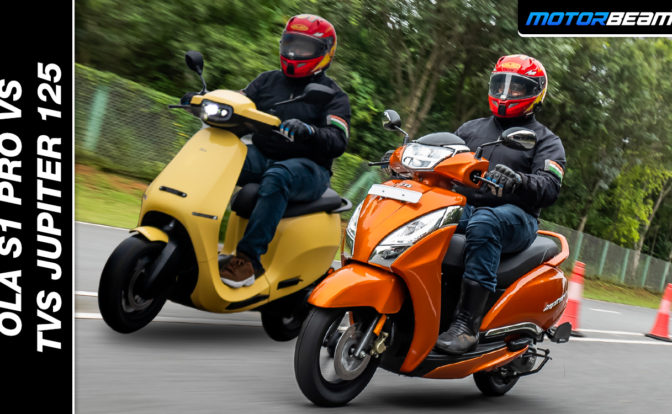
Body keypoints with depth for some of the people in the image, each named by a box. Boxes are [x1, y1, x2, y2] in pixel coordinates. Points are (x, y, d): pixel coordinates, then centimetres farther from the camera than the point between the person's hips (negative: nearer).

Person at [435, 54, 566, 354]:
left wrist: (518, 181, -29)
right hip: (463, 210, 4)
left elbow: (549, 187, -6)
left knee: (483, 223, -40)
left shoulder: (546, 141, 11)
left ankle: (467, 324, -42)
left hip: (516, 218, -4)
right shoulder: (472, 129, 26)